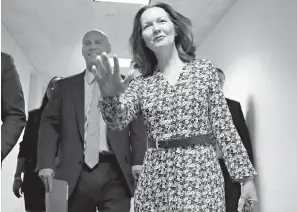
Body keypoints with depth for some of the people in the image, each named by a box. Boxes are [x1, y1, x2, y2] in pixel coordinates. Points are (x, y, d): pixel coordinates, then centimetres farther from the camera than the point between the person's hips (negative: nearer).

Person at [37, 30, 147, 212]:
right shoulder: (66, 86, 16)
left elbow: (138, 125, 5)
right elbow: (50, 124, 8)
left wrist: (138, 162, -8)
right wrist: (46, 163, -5)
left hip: (115, 173, -1)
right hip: (74, 173, 1)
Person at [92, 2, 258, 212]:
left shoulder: (205, 68, 4)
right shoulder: (140, 84, 8)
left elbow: (224, 125, 1)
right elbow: (118, 120, -8)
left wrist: (246, 176, -4)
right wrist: (110, 96, -30)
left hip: (202, 175, -2)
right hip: (155, 181, 2)